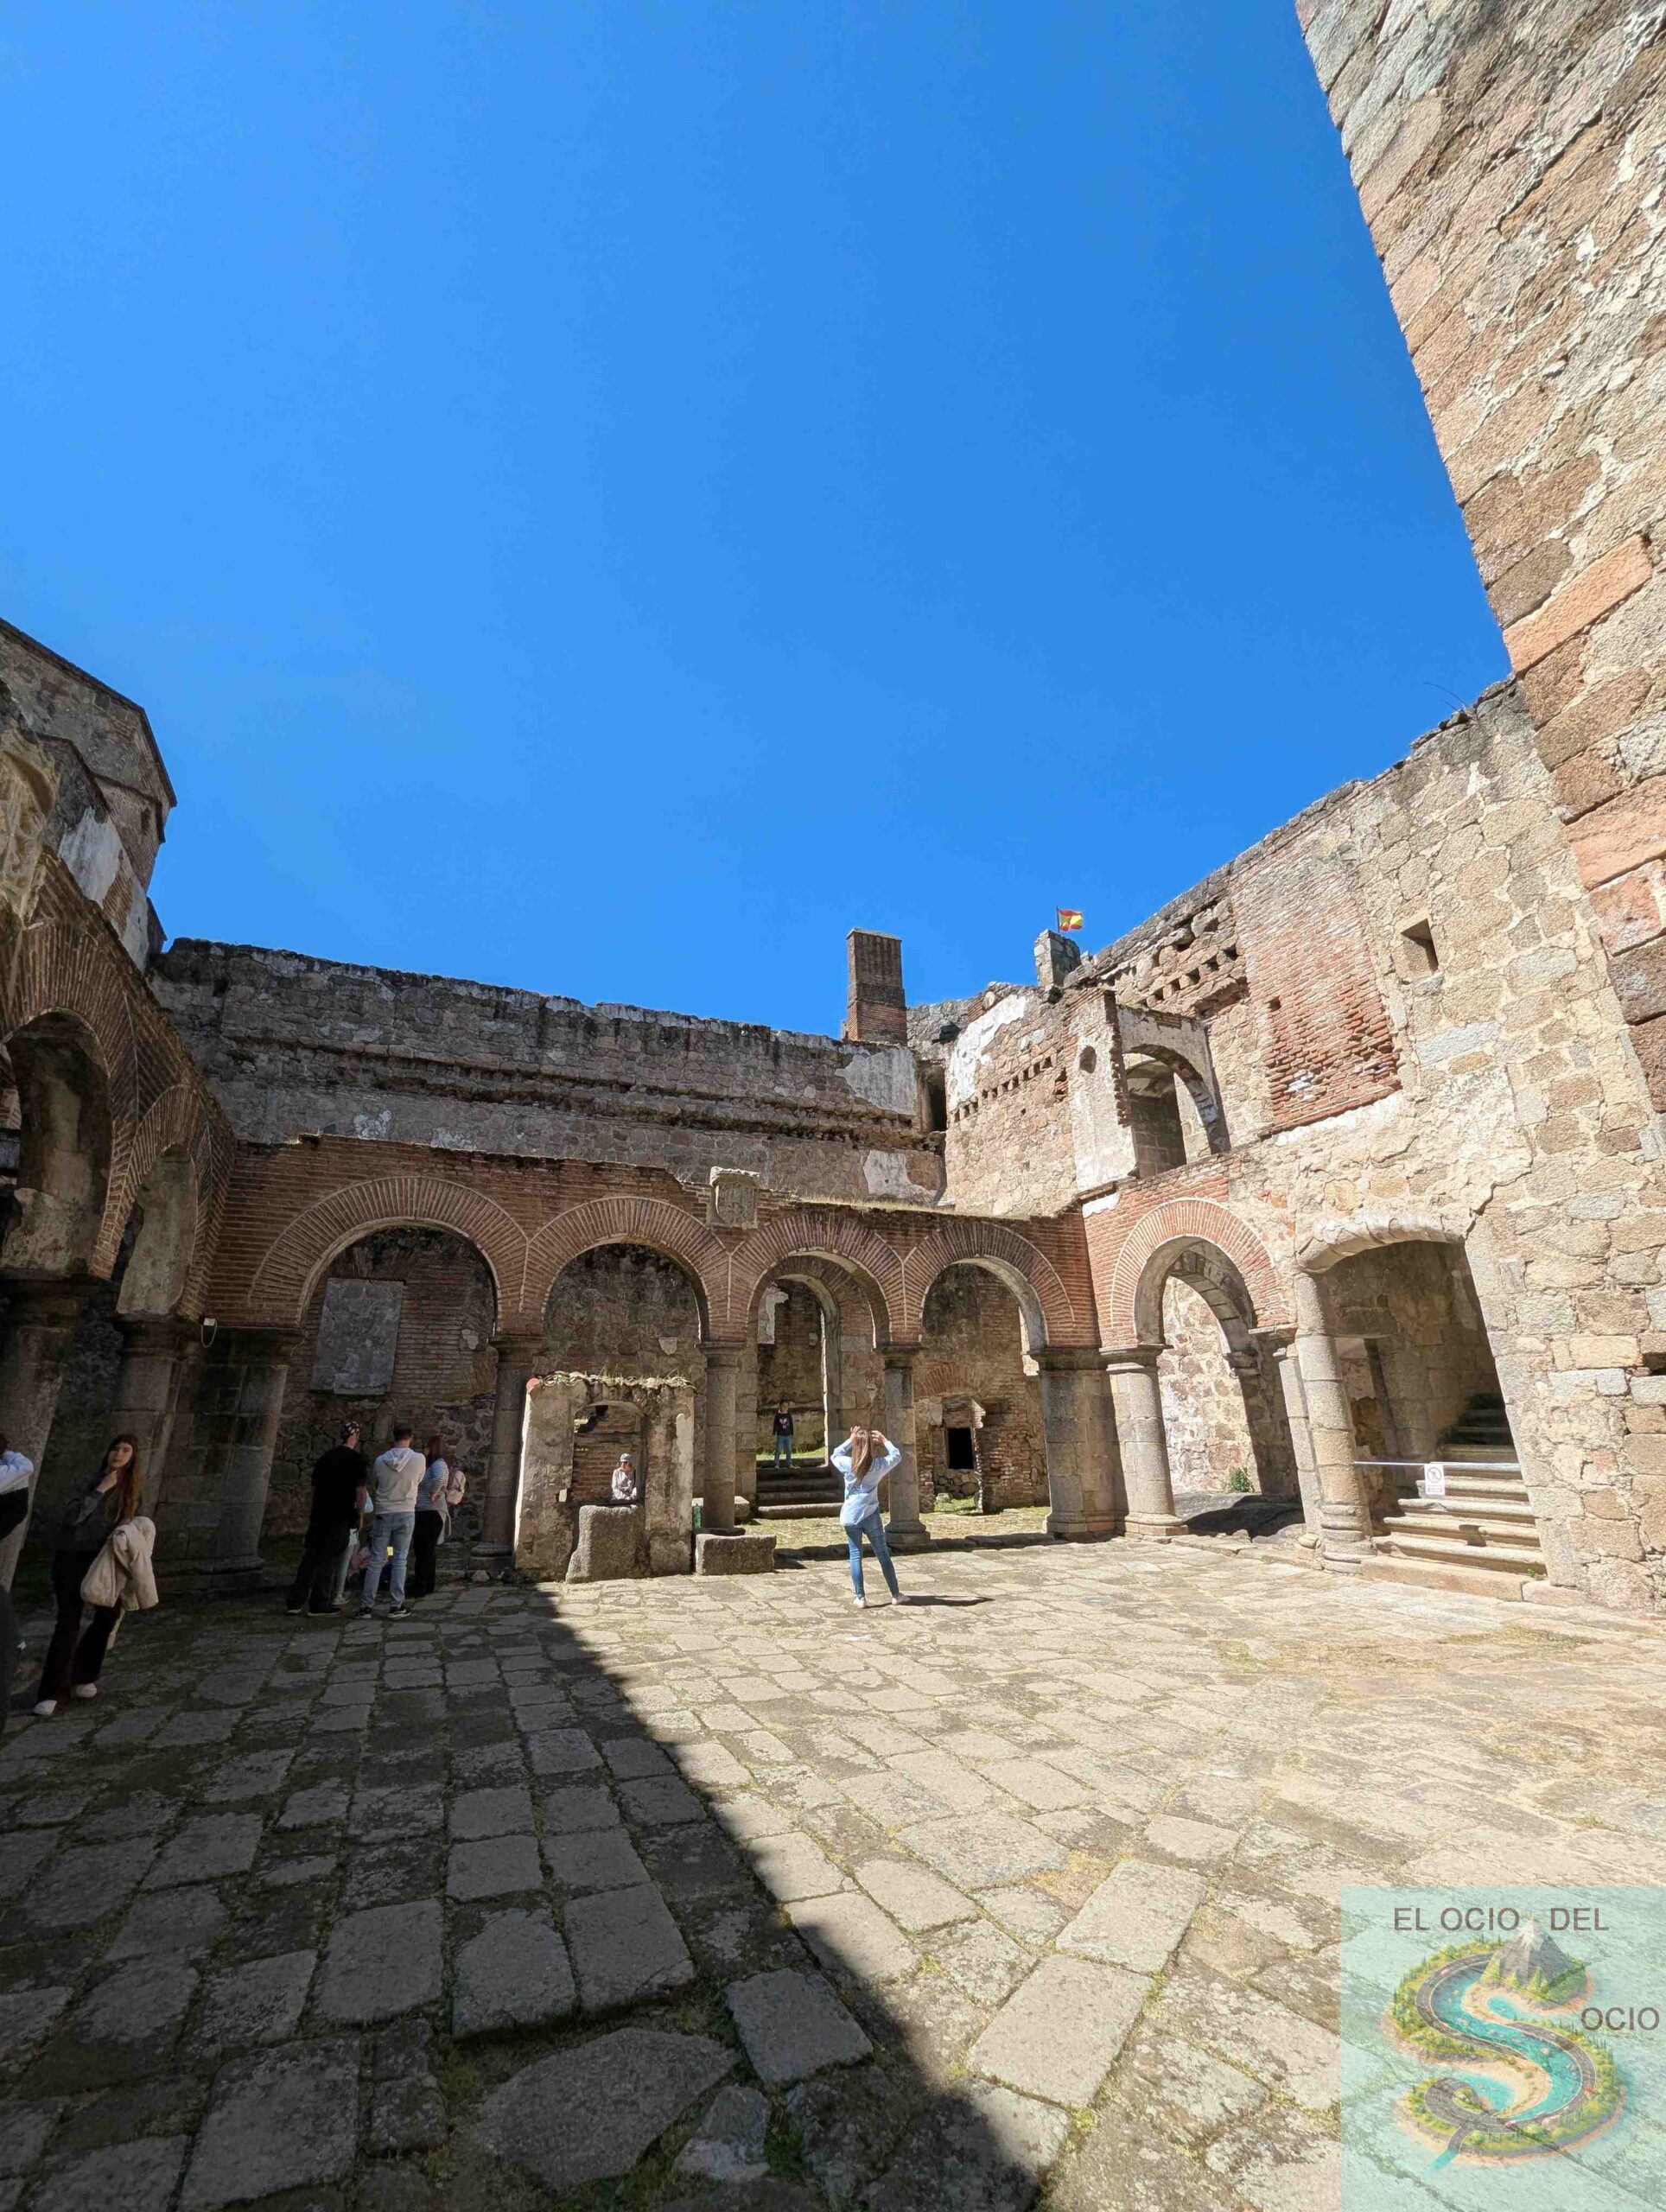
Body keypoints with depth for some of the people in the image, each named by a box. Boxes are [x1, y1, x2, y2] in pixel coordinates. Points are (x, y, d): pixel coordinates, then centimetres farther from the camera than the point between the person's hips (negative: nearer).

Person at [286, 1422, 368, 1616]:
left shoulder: (325, 1457, 11)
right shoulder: (356, 1458, -8)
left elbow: (315, 1487, 15)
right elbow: (360, 1491, -10)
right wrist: (360, 1516, 2)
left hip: (318, 1515, 6)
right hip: (341, 1517, -6)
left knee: (310, 1557, 13)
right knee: (329, 1560, 2)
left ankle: (294, 1601, 15)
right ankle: (320, 1603, 7)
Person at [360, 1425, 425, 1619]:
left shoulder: (381, 1460, -3)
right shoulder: (419, 1459, -9)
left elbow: (372, 1489, 9)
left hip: (383, 1514, 2)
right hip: (406, 1513, -1)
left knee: (376, 1561, 9)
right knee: (400, 1560, 4)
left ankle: (366, 1605, 12)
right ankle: (397, 1606, 7)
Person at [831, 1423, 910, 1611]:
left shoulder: (848, 1465, -7)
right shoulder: (879, 1465, -8)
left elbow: (835, 1455, 15)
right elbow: (896, 1455, 10)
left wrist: (850, 1440, 16)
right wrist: (885, 1440, 16)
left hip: (850, 1517, 0)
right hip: (871, 1515, 0)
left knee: (855, 1556, 8)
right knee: (883, 1554, 11)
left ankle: (860, 1597, 10)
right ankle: (896, 1594, 19)